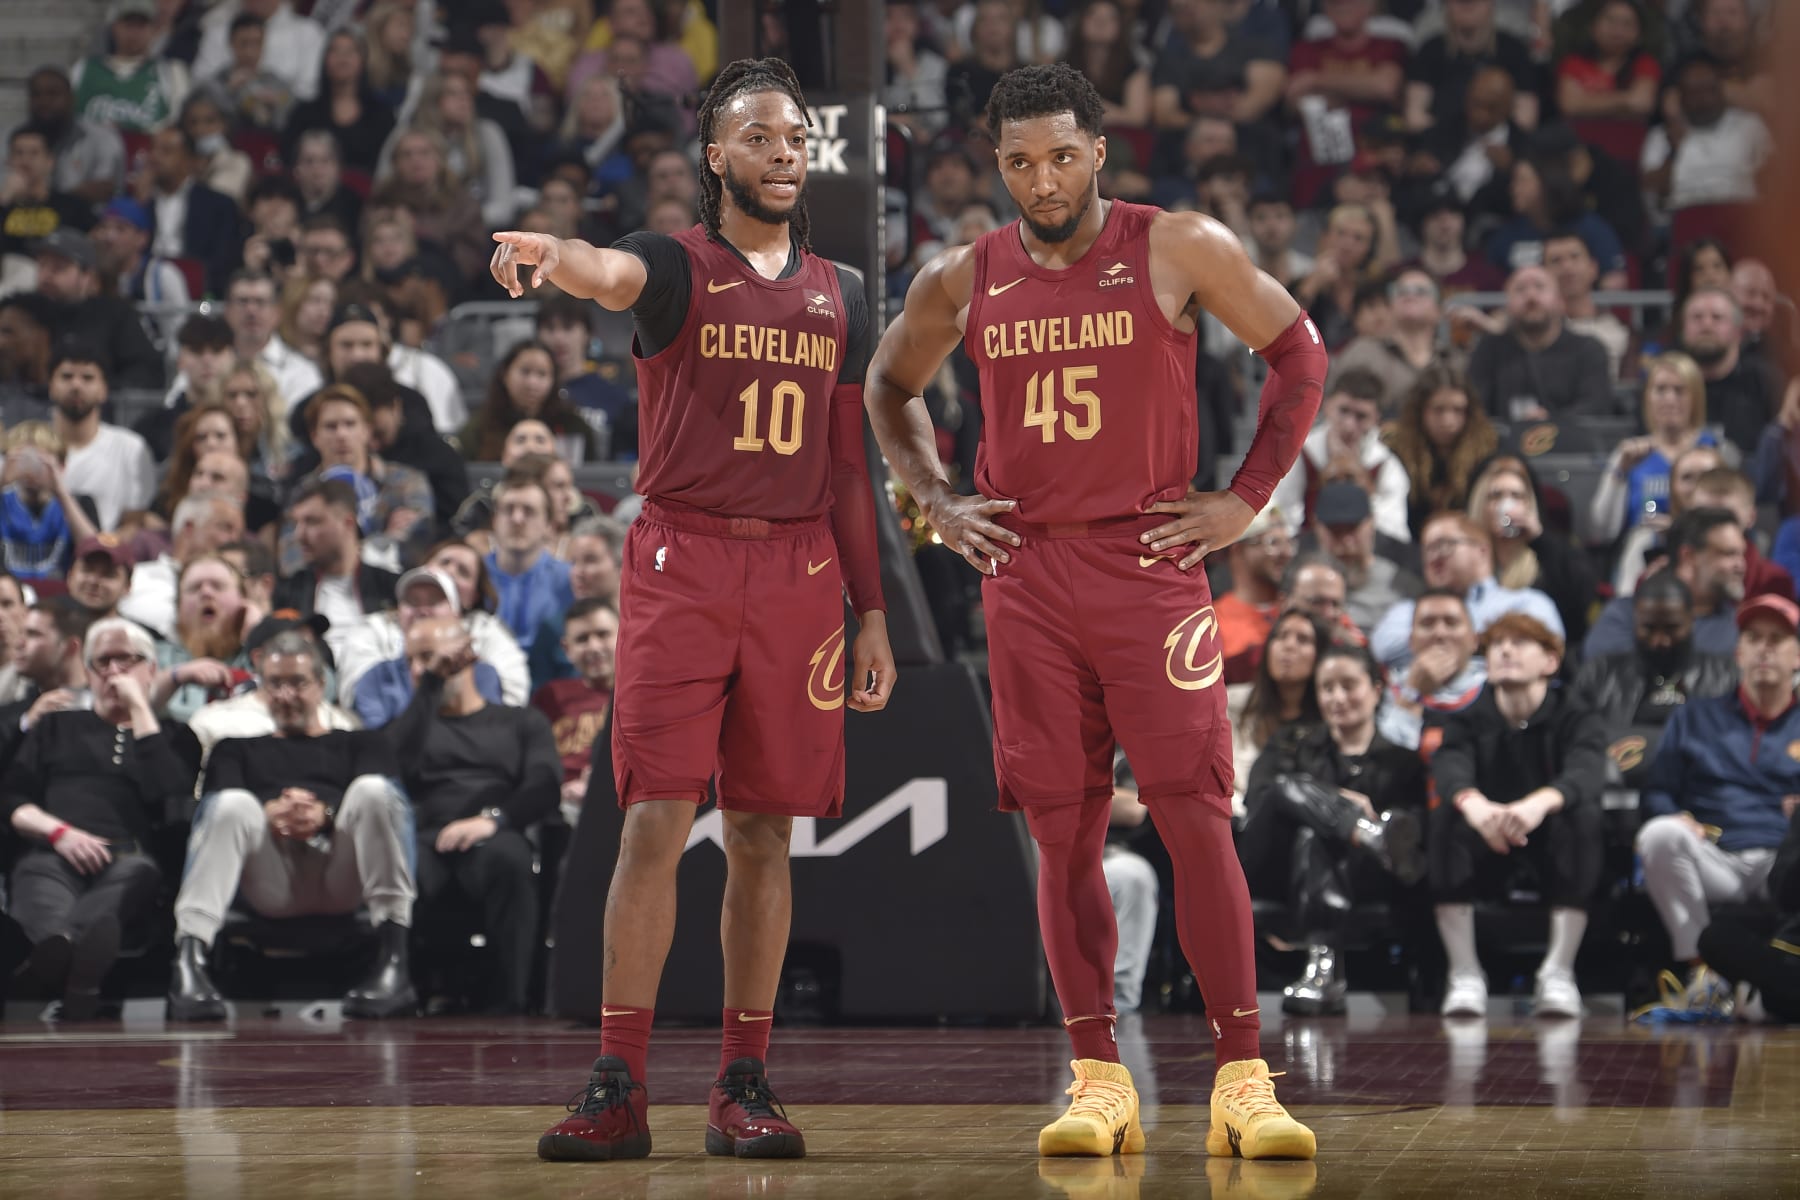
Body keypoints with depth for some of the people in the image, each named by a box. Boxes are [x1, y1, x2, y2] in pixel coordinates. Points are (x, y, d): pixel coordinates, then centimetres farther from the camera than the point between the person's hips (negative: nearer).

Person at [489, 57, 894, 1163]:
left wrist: (873, 613, 11)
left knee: (765, 833, 5)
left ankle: (745, 1087, 11)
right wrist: (550, 253, -49)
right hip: (682, 561, -4)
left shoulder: (840, 297, 14)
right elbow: (616, 274, -25)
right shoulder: (679, 266, 0)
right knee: (656, 821, -9)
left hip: (798, 572, 4)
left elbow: (849, 469, 16)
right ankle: (619, 1090, -9)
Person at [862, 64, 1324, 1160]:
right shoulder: (964, 280, 7)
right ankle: (1099, 1081, 8)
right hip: (1026, 574, 3)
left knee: (1195, 816, -9)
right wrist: (937, 502, 11)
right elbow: (891, 385, 24)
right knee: (1064, 830, 2)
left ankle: (1244, 1080, -6)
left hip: (1151, 558, -3)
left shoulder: (1179, 249, -2)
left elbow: (1299, 352, 6)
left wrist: (1246, 500, 1)